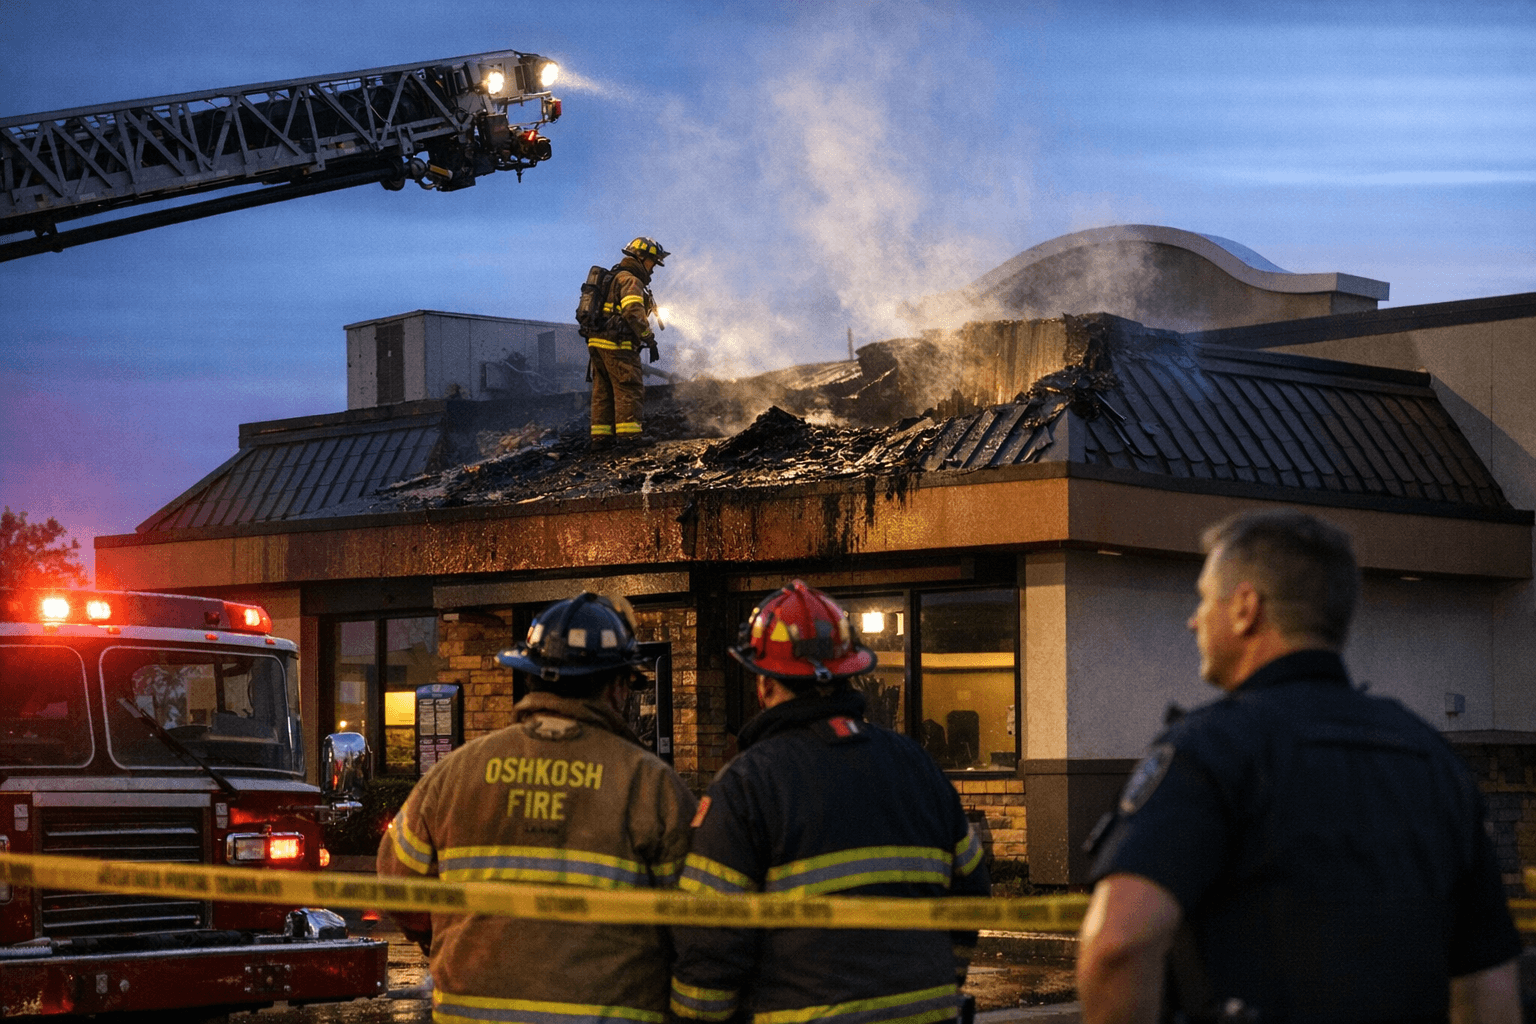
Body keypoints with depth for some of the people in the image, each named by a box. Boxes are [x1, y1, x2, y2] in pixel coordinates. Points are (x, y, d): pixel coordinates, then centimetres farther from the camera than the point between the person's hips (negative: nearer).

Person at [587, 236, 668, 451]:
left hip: (597, 342, 10)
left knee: (603, 391, 10)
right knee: (629, 389, -9)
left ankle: (600, 436, 10)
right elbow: (634, 313, -21)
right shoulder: (630, 281, -8)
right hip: (618, 344, -10)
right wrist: (650, 340, -17)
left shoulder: (612, 279, 24)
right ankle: (628, 434, -15)